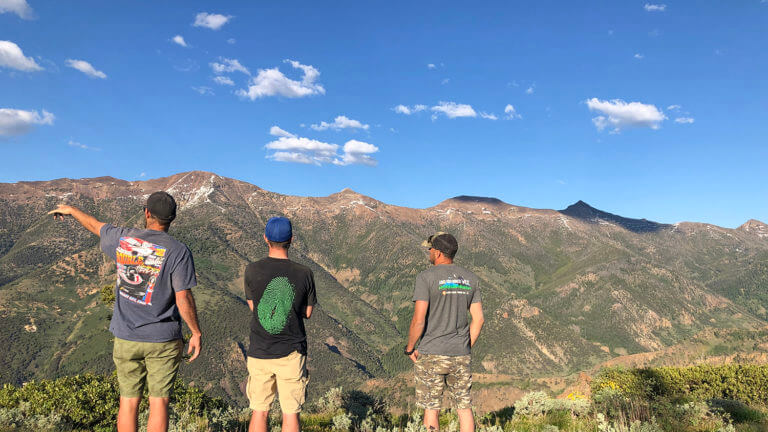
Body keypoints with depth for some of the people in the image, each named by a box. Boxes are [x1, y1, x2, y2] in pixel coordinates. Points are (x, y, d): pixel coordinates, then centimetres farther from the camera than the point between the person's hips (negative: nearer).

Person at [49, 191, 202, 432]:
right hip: (163, 340, -3)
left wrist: (71, 210, 39)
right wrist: (196, 333, -5)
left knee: (128, 401, 13)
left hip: (126, 337, 3)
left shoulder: (122, 239, -3)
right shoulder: (178, 252, -14)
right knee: (158, 401, 6)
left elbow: (96, 227, 18)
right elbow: (183, 299, -16)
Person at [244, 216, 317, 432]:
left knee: (259, 411, 13)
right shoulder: (304, 274, -7)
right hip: (291, 353, -1)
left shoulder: (252, 271, -7)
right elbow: (307, 313, 4)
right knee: (291, 413, 9)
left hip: (259, 352, 1)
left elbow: (253, 307, 7)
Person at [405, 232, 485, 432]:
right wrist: (466, 348, 15)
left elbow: (418, 320, -16)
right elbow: (478, 319, 5)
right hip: (460, 356, 5)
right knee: (464, 406, 14)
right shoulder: (471, 278, 6)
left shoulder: (426, 277, -11)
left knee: (431, 408, 7)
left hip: (431, 355, -4)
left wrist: (410, 348, -2)